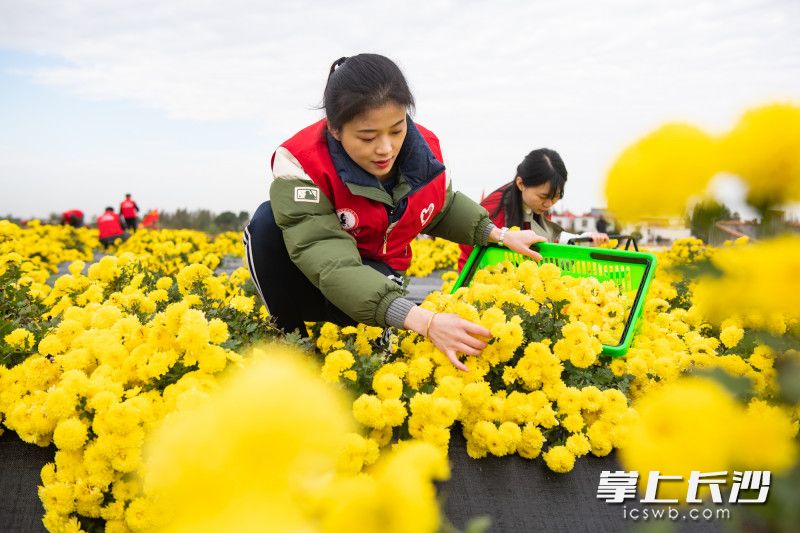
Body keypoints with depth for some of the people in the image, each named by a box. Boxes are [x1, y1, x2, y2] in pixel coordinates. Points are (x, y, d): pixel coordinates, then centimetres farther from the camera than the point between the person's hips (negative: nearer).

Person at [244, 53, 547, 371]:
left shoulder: (424, 149, -16)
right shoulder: (301, 163, -32)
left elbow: (441, 208, 10)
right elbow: (331, 263, -44)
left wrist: (499, 234, -3)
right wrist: (422, 321, -55)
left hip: (377, 272, 2)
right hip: (312, 282, -1)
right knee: (268, 221, -34)